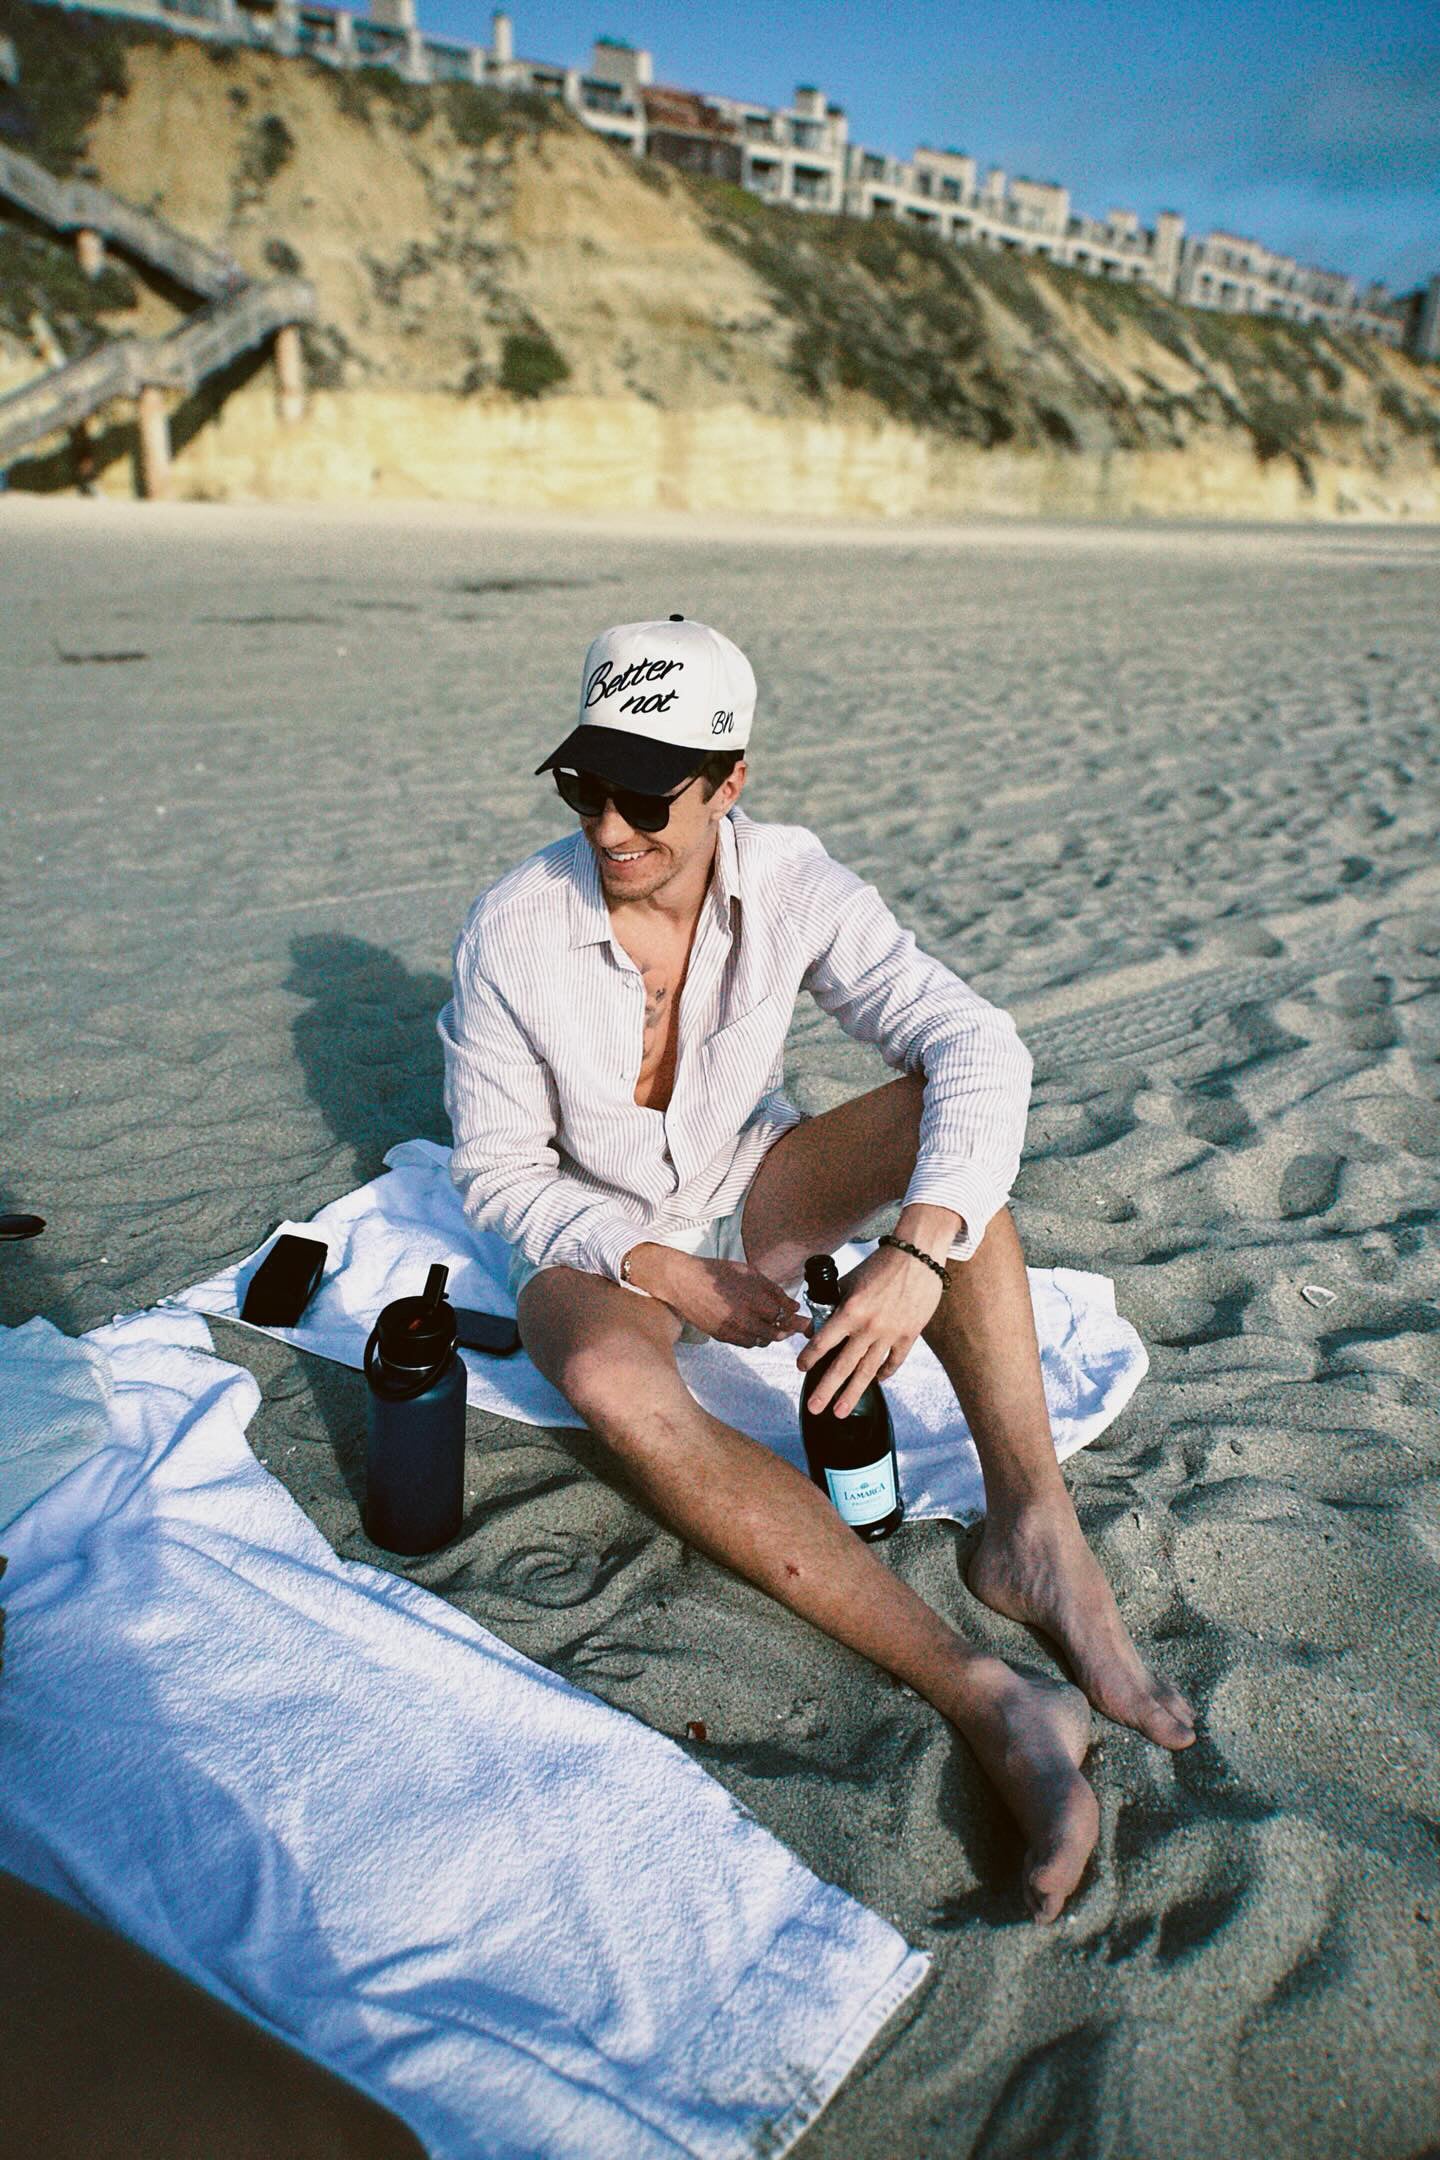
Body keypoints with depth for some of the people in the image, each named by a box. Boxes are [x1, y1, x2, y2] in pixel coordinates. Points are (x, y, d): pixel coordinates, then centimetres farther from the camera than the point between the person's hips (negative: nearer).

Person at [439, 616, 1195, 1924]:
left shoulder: (790, 885, -17)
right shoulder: (514, 932, -19)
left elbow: (980, 1043, -28)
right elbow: (497, 1172, -12)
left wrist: (919, 1249, -44)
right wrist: (670, 1275, -24)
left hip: (753, 1196, 3)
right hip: (596, 1241, -2)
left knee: (941, 1106, -25)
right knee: (615, 1383, -37)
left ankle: (1032, 1525, -30)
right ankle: (985, 1699, -42)